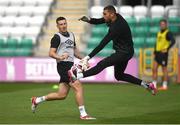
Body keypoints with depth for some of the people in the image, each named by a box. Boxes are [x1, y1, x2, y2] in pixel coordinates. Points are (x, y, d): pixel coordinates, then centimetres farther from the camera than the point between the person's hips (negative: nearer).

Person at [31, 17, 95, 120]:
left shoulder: (71, 35, 19)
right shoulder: (57, 37, -6)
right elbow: (51, 53, -12)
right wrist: (60, 57, -30)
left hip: (70, 65, 8)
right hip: (63, 66, -8)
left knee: (62, 95, 9)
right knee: (78, 87, -15)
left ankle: (37, 100, 24)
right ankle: (83, 114, -11)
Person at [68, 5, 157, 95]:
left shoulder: (117, 27, -28)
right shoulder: (116, 17, -3)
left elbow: (103, 44, -31)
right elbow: (99, 21, 9)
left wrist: (89, 57, -32)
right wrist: (89, 20, -14)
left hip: (124, 53, -10)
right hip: (122, 52, 10)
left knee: (102, 64, -22)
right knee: (119, 76, 20)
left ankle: (78, 75, -32)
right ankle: (146, 85, 22)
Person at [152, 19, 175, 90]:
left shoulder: (168, 33, -8)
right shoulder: (159, 33, 16)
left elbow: (173, 41, -20)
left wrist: (167, 49, -23)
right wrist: (154, 52, 17)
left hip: (163, 53, -7)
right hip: (157, 53, 7)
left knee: (164, 69, -1)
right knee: (154, 69, 2)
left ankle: (164, 86, 5)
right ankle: (154, 85, 5)